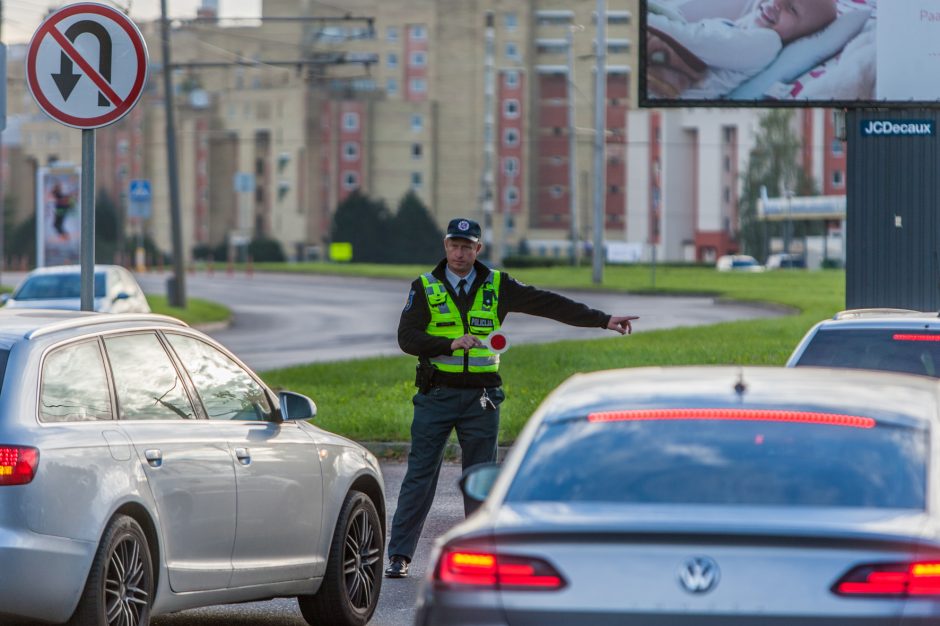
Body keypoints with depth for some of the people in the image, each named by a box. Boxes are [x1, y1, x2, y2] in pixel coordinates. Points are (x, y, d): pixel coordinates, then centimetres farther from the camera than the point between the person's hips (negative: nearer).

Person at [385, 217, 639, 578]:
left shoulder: (497, 287, 5)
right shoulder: (425, 288, 0)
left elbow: (549, 304, 3)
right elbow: (407, 337, -10)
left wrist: (603, 320, -3)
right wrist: (451, 344, -24)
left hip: (480, 399, 2)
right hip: (436, 396, -2)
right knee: (420, 475, -2)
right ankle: (400, 556, 2)